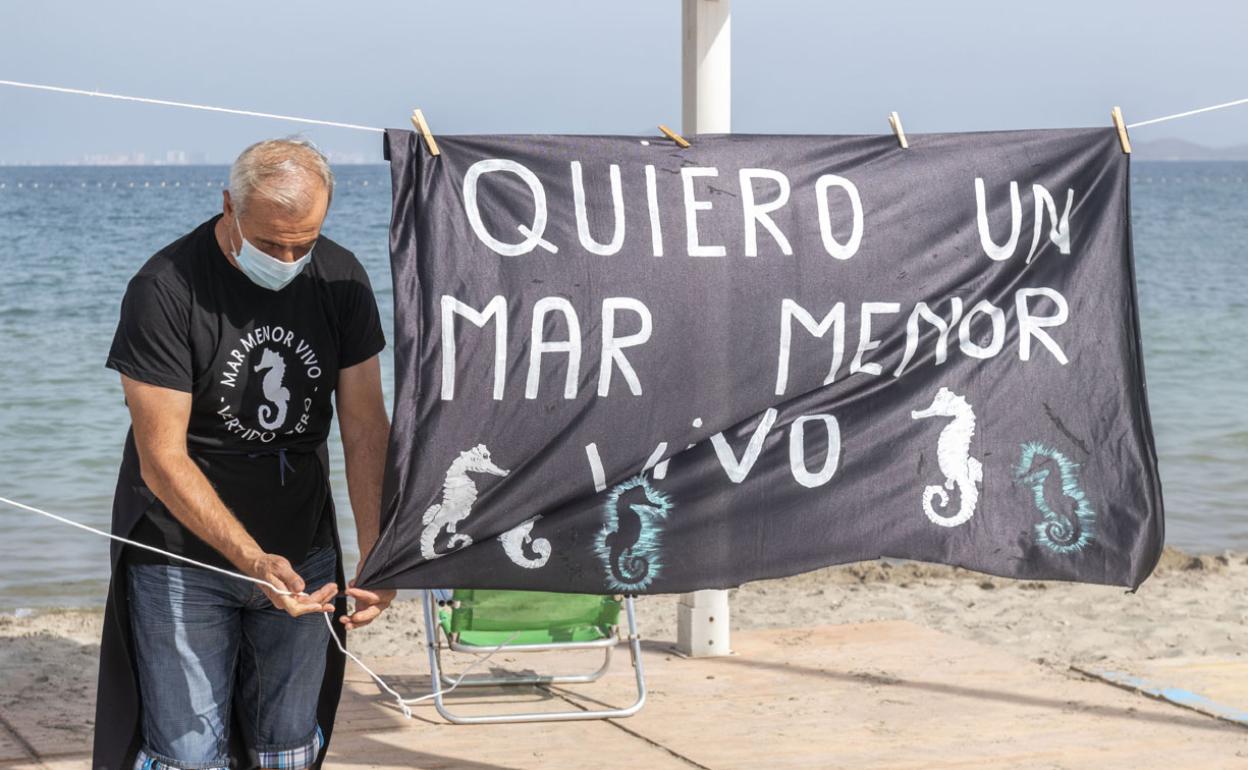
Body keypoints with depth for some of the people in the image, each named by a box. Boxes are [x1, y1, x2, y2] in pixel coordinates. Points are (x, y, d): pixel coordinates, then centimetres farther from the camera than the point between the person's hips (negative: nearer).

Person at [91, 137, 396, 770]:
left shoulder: (340, 279, -3)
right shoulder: (164, 290, -18)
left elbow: (366, 430, -3)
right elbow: (163, 460, -19)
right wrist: (252, 560, -29)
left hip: (302, 552, 4)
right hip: (185, 557, -4)